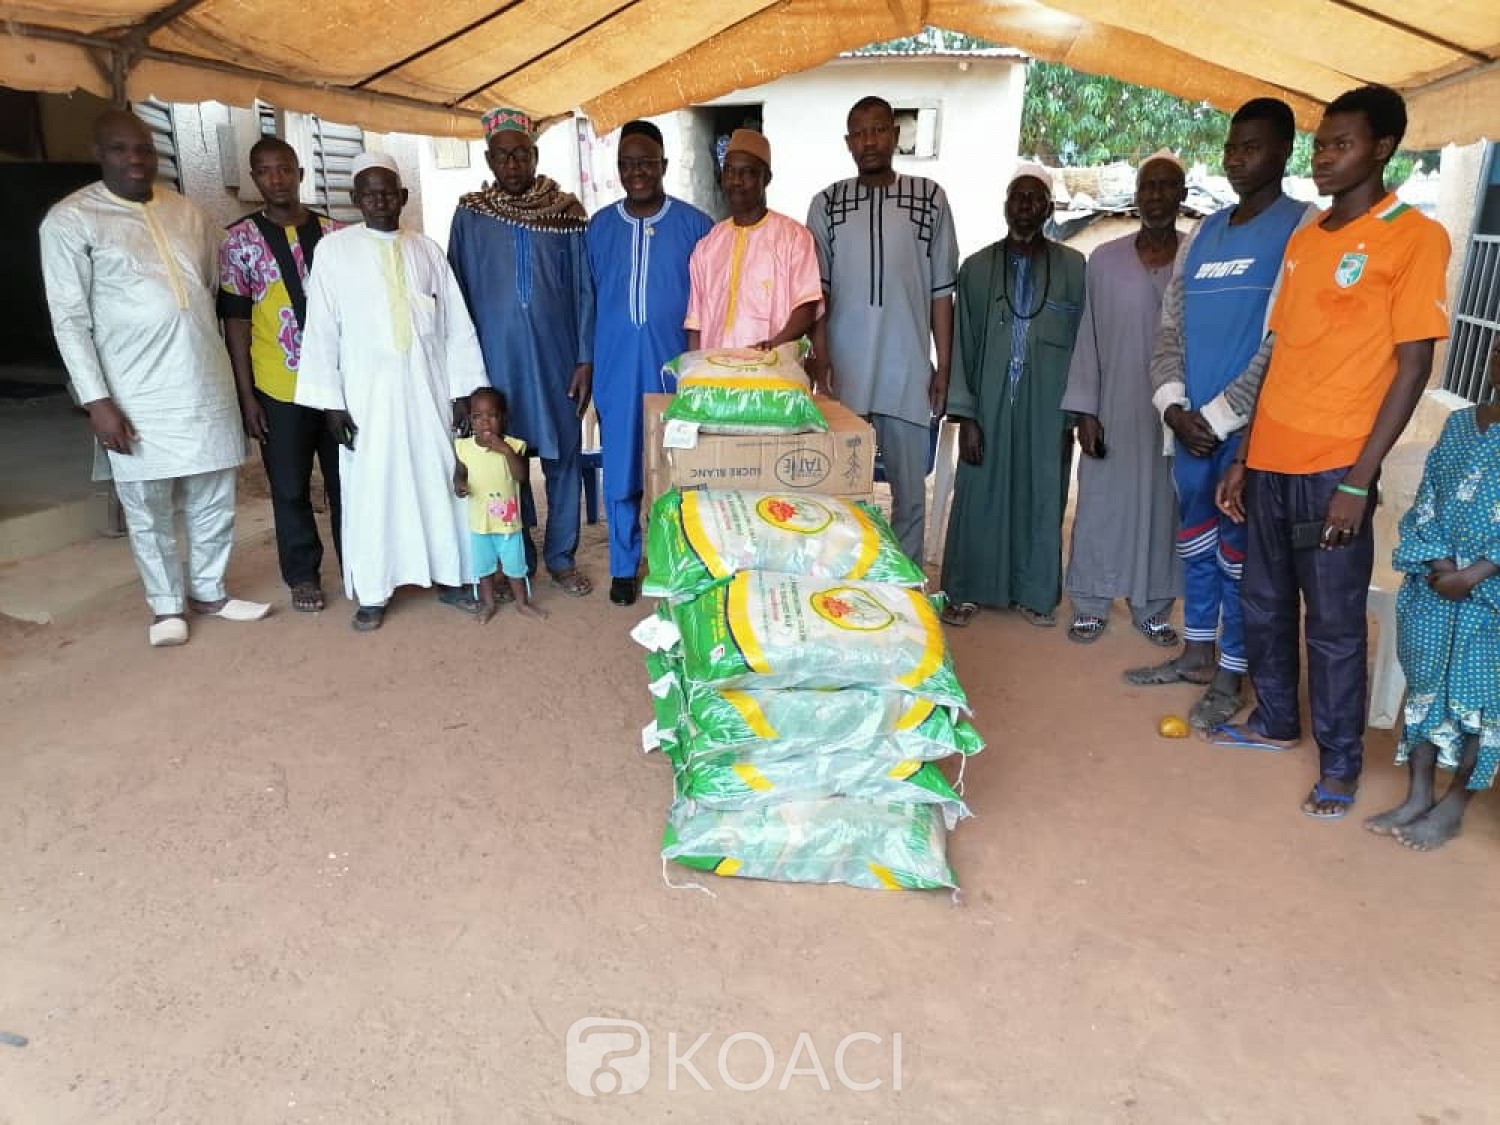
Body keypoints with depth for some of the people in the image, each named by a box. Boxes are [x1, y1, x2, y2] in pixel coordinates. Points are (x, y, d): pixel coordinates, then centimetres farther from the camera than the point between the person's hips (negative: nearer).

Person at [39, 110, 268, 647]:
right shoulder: (70, 220, -4)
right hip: (138, 395, -4)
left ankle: (209, 591, 28)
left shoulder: (187, 212, 11)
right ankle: (167, 605, 21)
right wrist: (96, 399, -14)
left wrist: (234, 373, 14)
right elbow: (70, 320, -6)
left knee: (214, 502, 11)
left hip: (207, 386, 4)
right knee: (148, 510, 5)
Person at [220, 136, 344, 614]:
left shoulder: (336, 234, 5)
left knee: (347, 479, 10)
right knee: (290, 488, 7)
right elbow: (235, 322, -1)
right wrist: (246, 395, -5)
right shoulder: (239, 241, -1)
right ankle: (303, 574, 21)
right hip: (278, 389, -1)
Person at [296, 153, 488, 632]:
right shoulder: (333, 250, -1)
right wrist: (331, 402, -6)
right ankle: (372, 592, 13)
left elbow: (456, 326, 6)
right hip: (368, 395, -2)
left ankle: (449, 576, 20)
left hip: (428, 391, 2)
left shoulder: (427, 250, 6)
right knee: (371, 489, 3)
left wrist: (464, 391, 1)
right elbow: (321, 331, -1)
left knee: (441, 480, 7)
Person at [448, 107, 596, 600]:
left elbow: (584, 290, 1)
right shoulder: (470, 214, 2)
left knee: (563, 457, 6)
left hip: (557, 358, 0)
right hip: (496, 360, 1)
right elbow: (457, 291, 5)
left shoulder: (566, 211, 1)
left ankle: (561, 557, 20)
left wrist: (586, 358, -4)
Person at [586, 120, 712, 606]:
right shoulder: (600, 226, 7)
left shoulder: (693, 223, 1)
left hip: (675, 367, -2)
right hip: (617, 370, 2)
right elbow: (589, 299, 10)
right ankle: (623, 566, 22)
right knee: (620, 471, 6)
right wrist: (587, 363, 8)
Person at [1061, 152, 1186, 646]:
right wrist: (1085, 409, -3)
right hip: (1114, 408, 0)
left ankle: (1152, 606, 20)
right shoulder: (1105, 259, 1)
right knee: (1102, 502, 4)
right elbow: (1088, 338, 2)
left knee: (1163, 504, 7)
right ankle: (1091, 603, 16)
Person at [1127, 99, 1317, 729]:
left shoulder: (1304, 228, -6)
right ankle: (1197, 653, 31)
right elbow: (1169, 331, 12)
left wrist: (1218, 415, -13)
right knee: (1195, 541, 15)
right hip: (1191, 424, 6)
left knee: (1238, 551, 2)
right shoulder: (1202, 235, 13)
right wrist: (1173, 406, -3)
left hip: (1250, 426, -6)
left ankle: (1231, 676, 17)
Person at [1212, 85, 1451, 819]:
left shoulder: (1414, 237, -5)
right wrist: (1244, 457, 12)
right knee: (1263, 603, 15)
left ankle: (1340, 761, 18)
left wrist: (1359, 481, -15)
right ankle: (1274, 721, 33)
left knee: (1334, 622, 2)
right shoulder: (1302, 240, 13)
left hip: (1335, 466, -6)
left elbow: (1412, 366, -9)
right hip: (1271, 458, 6)